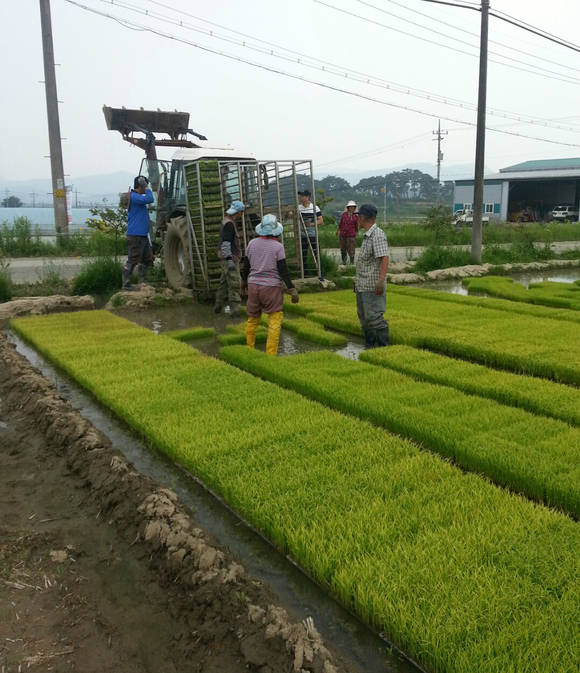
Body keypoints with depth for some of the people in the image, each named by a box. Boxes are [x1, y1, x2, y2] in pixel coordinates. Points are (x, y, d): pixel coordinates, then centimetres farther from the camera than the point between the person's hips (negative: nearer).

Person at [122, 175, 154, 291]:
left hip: (143, 235, 11)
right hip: (135, 235, -11)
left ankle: (142, 282, 24)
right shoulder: (133, 196, -13)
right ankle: (126, 284, 0)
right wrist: (146, 187, -12)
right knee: (132, 260, -6)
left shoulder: (138, 197, 19)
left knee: (147, 259, 15)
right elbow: (149, 199, -24)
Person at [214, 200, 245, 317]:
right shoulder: (229, 224, -17)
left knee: (224, 283, 18)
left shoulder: (227, 222, 15)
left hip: (228, 260, 10)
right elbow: (225, 244, -24)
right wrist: (229, 260, -27)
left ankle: (218, 306, 27)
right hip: (230, 260, -10)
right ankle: (235, 311, -11)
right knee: (234, 285, -10)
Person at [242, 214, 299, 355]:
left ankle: (249, 349, 29)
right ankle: (270, 354, -1)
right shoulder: (278, 246, -8)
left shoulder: (252, 243, 4)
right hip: (271, 286, -5)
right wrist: (292, 289, -8)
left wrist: (244, 281, 27)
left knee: (253, 319, 17)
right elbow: (283, 270, -11)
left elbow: (246, 266, 11)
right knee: (275, 320, 2)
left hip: (253, 285, 5)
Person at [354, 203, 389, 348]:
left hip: (373, 287, -10)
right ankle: (369, 346, 25)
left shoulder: (378, 235, -15)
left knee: (374, 317, -11)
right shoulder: (367, 235, 16)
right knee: (364, 317, 15)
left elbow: (384, 259, -24)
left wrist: (381, 281, -31)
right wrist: (358, 279, 26)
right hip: (362, 286, 10)